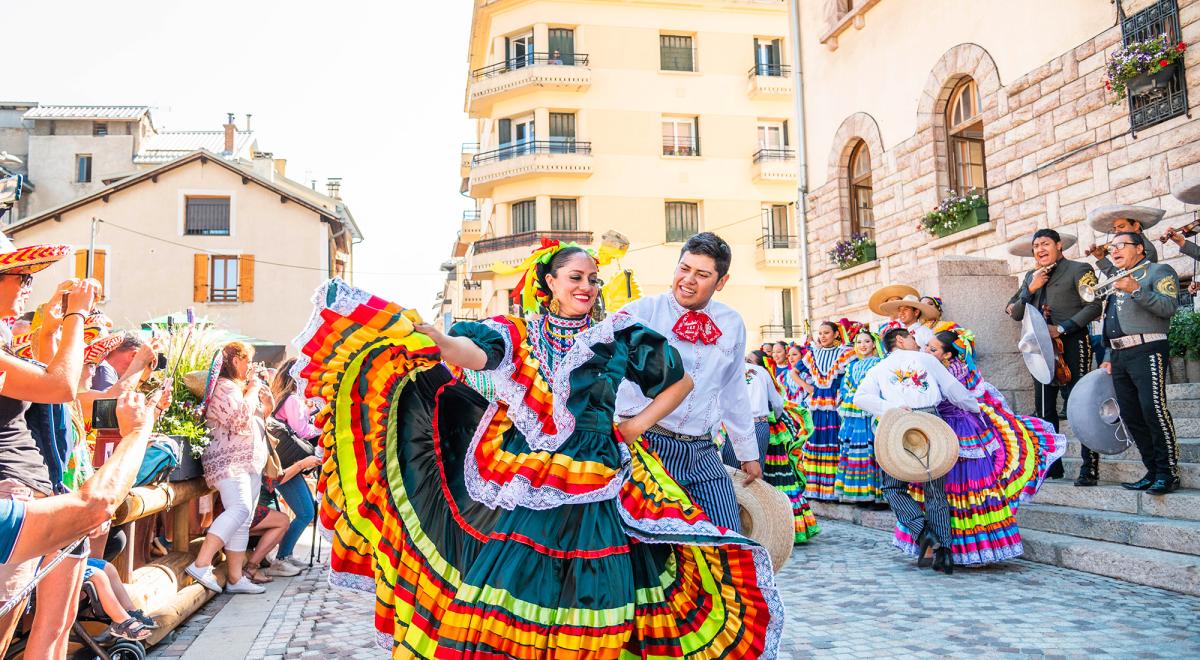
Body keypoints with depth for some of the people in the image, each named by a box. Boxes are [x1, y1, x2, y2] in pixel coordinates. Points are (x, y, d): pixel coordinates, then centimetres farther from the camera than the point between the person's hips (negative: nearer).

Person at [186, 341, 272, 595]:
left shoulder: (239, 386, 23)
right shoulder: (224, 386, -8)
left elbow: (267, 408, 31)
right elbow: (241, 419, -20)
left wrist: (260, 384, 19)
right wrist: (252, 388, -9)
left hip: (250, 463, 11)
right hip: (229, 462, -11)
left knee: (244, 522, 6)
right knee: (240, 509, -29)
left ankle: (235, 578, 7)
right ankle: (201, 564, -31)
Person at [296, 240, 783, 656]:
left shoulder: (619, 337, 7)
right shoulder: (517, 333, 6)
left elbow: (682, 380, 15)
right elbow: (476, 355, -16)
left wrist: (638, 424, 6)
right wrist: (432, 337, -36)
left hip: (591, 487, 0)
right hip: (520, 483, 0)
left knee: (590, 592, 0)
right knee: (504, 578, -2)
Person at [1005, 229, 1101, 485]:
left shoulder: (1079, 270, 0)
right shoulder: (1031, 276, 17)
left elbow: (1094, 306, -10)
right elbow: (1016, 314, 12)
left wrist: (1061, 328, -16)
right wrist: (1030, 289, -2)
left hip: (1071, 346, -6)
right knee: (1044, 409, 7)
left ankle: (1090, 468, -3)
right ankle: (1051, 464, 15)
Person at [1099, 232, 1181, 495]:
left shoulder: (1159, 271, 4)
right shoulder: (1116, 281, 26)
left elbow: (1169, 306, -12)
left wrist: (1137, 291, -20)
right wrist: (1109, 357, 20)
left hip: (1146, 350, -7)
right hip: (1119, 355, 7)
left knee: (1154, 409, -16)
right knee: (1131, 415, 4)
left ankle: (1168, 473, -10)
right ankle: (1153, 471, 10)